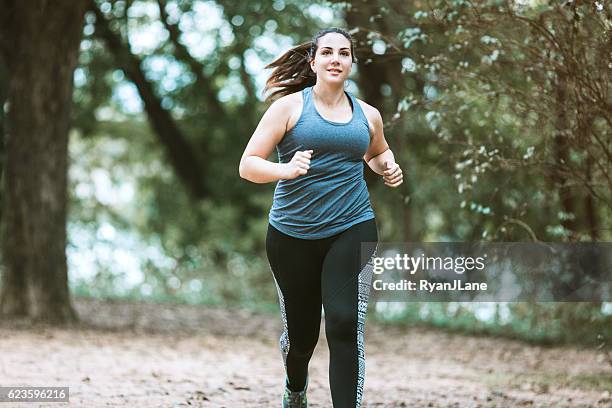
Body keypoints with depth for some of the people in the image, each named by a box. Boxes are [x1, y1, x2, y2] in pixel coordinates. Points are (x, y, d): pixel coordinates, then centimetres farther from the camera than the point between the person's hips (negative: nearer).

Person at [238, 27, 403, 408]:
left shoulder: (367, 115, 10)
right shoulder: (290, 107, -1)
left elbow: (378, 152, 33)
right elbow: (248, 165, -5)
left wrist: (389, 168, 9)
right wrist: (285, 170, -25)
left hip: (352, 232, 1)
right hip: (293, 236, -1)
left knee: (346, 326, -17)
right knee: (300, 331, 13)